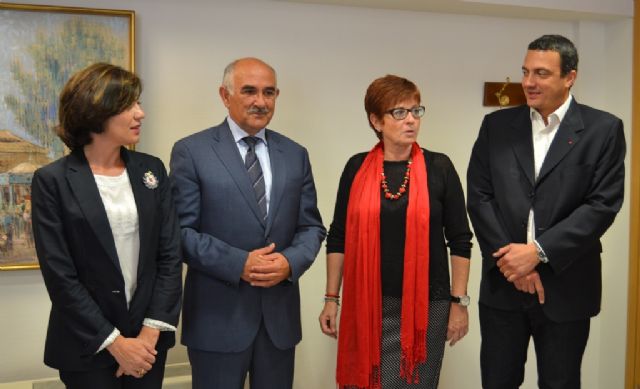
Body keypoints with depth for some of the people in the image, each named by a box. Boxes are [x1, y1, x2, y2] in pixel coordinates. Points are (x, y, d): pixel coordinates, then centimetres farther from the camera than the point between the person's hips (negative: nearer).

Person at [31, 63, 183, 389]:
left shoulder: (152, 169, 2)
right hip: (86, 345, -3)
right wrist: (115, 342, -12)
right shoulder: (52, 180, -8)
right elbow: (59, 275, -11)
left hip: (148, 338, 3)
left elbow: (170, 254, -1)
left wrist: (150, 332, -8)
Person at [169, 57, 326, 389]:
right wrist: (238, 264, -18)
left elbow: (311, 226, 8)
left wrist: (291, 262, -12)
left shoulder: (295, 154, 8)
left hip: (280, 313, 4)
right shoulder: (191, 151, -4)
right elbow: (181, 231, -9)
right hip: (217, 315, -4)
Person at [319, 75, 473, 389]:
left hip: (426, 304, -1)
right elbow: (338, 238, 5)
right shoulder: (357, 168, 0)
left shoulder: (439, 167, -3)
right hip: (368, 304, 1)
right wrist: (331, 298, 3)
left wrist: (459, 302, -2)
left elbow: (460, 240, 0)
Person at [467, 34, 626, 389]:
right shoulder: (497, 125, 5)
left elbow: (603, 204, -9)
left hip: (566, 287, -1)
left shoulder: (603, 129, -1)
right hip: (502, 283, 2)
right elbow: (478, 196, -1)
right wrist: (508, 258, -11)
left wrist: (538, 251, -16)